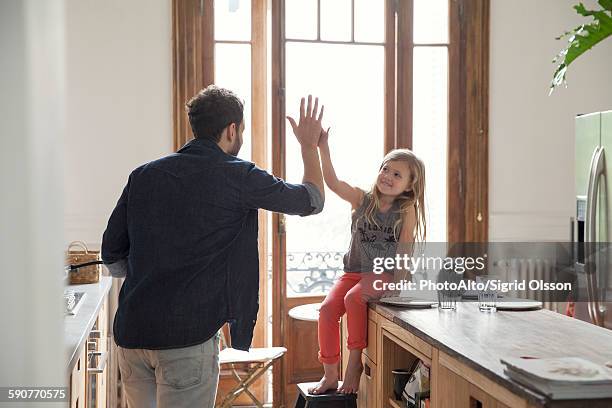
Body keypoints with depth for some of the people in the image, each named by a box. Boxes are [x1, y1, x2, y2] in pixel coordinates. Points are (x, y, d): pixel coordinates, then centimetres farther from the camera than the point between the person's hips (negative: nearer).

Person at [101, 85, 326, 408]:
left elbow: (112, 255, 12)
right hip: (187, 336, -5)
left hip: (130, 333, 6)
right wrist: (309, 145, 25)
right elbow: (312, 200, 10)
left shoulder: (143, 175, 8)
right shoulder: (239, 177, -5)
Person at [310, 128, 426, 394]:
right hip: (354, 271, 4)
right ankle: (330, 374, -3)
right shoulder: (362, 200, 2)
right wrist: (323, 148, -24)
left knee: (354, 298, -30)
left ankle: (355, 364, -12)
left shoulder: (407, 210, -3)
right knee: (327, 309, -16)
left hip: (383, 273, -3)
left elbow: (405, 248, -7)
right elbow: (332, 182, -12)